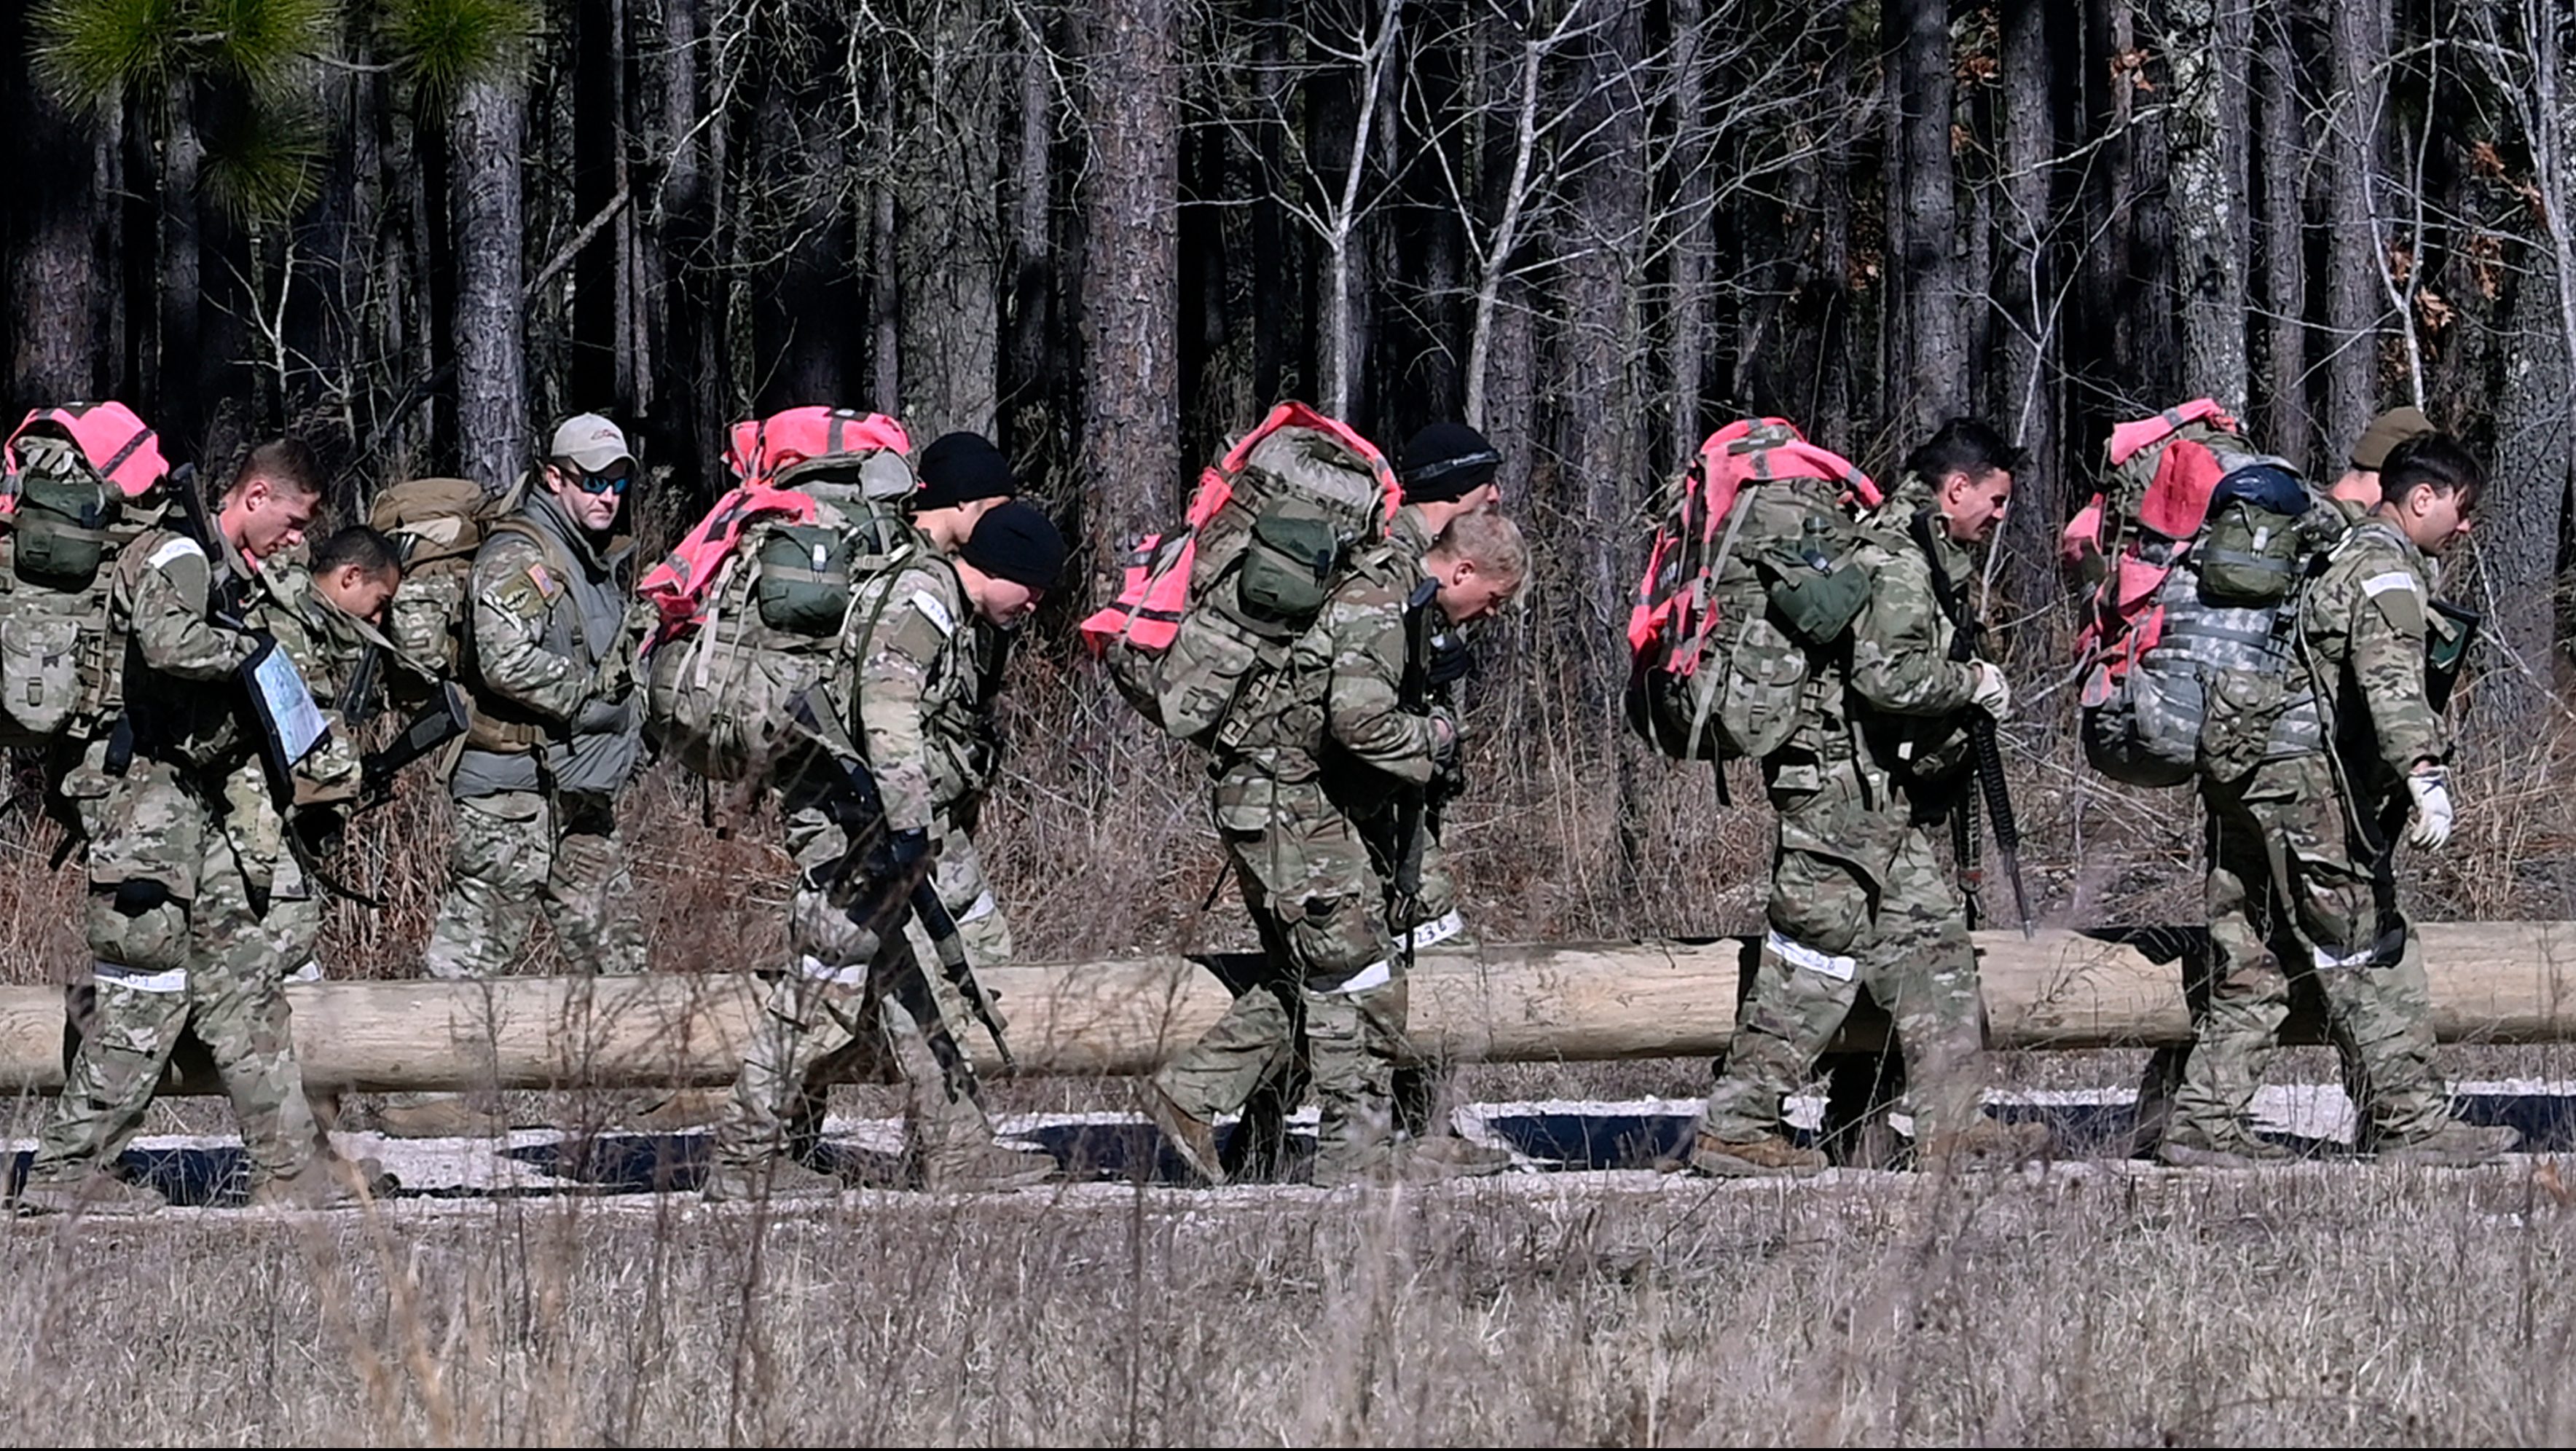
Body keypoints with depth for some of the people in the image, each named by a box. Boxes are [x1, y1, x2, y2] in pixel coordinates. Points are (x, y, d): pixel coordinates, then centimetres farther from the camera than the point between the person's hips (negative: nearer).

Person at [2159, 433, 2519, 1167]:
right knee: (2374, 956, -5)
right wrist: (2425, 775, -37)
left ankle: (2206, 1124, 9)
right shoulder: (2385, 568, -11)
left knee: (2253, 968, 10)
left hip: (2247, 782, 10)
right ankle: (2409, 1122, -5)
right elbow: (2391, 680, -27)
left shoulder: (2339, 552, 21)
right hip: (2310, 784, -10)